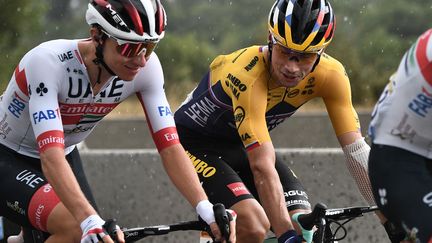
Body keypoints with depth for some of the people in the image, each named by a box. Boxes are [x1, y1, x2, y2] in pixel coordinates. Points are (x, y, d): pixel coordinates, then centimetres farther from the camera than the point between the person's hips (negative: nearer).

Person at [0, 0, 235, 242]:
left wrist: (206, 208, -34)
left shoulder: (147, 67, -20)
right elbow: (51, 157, -43)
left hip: (65, 153, 6)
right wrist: (91, 222, -55)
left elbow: (170, 146, -19)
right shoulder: (48, 62, -34)